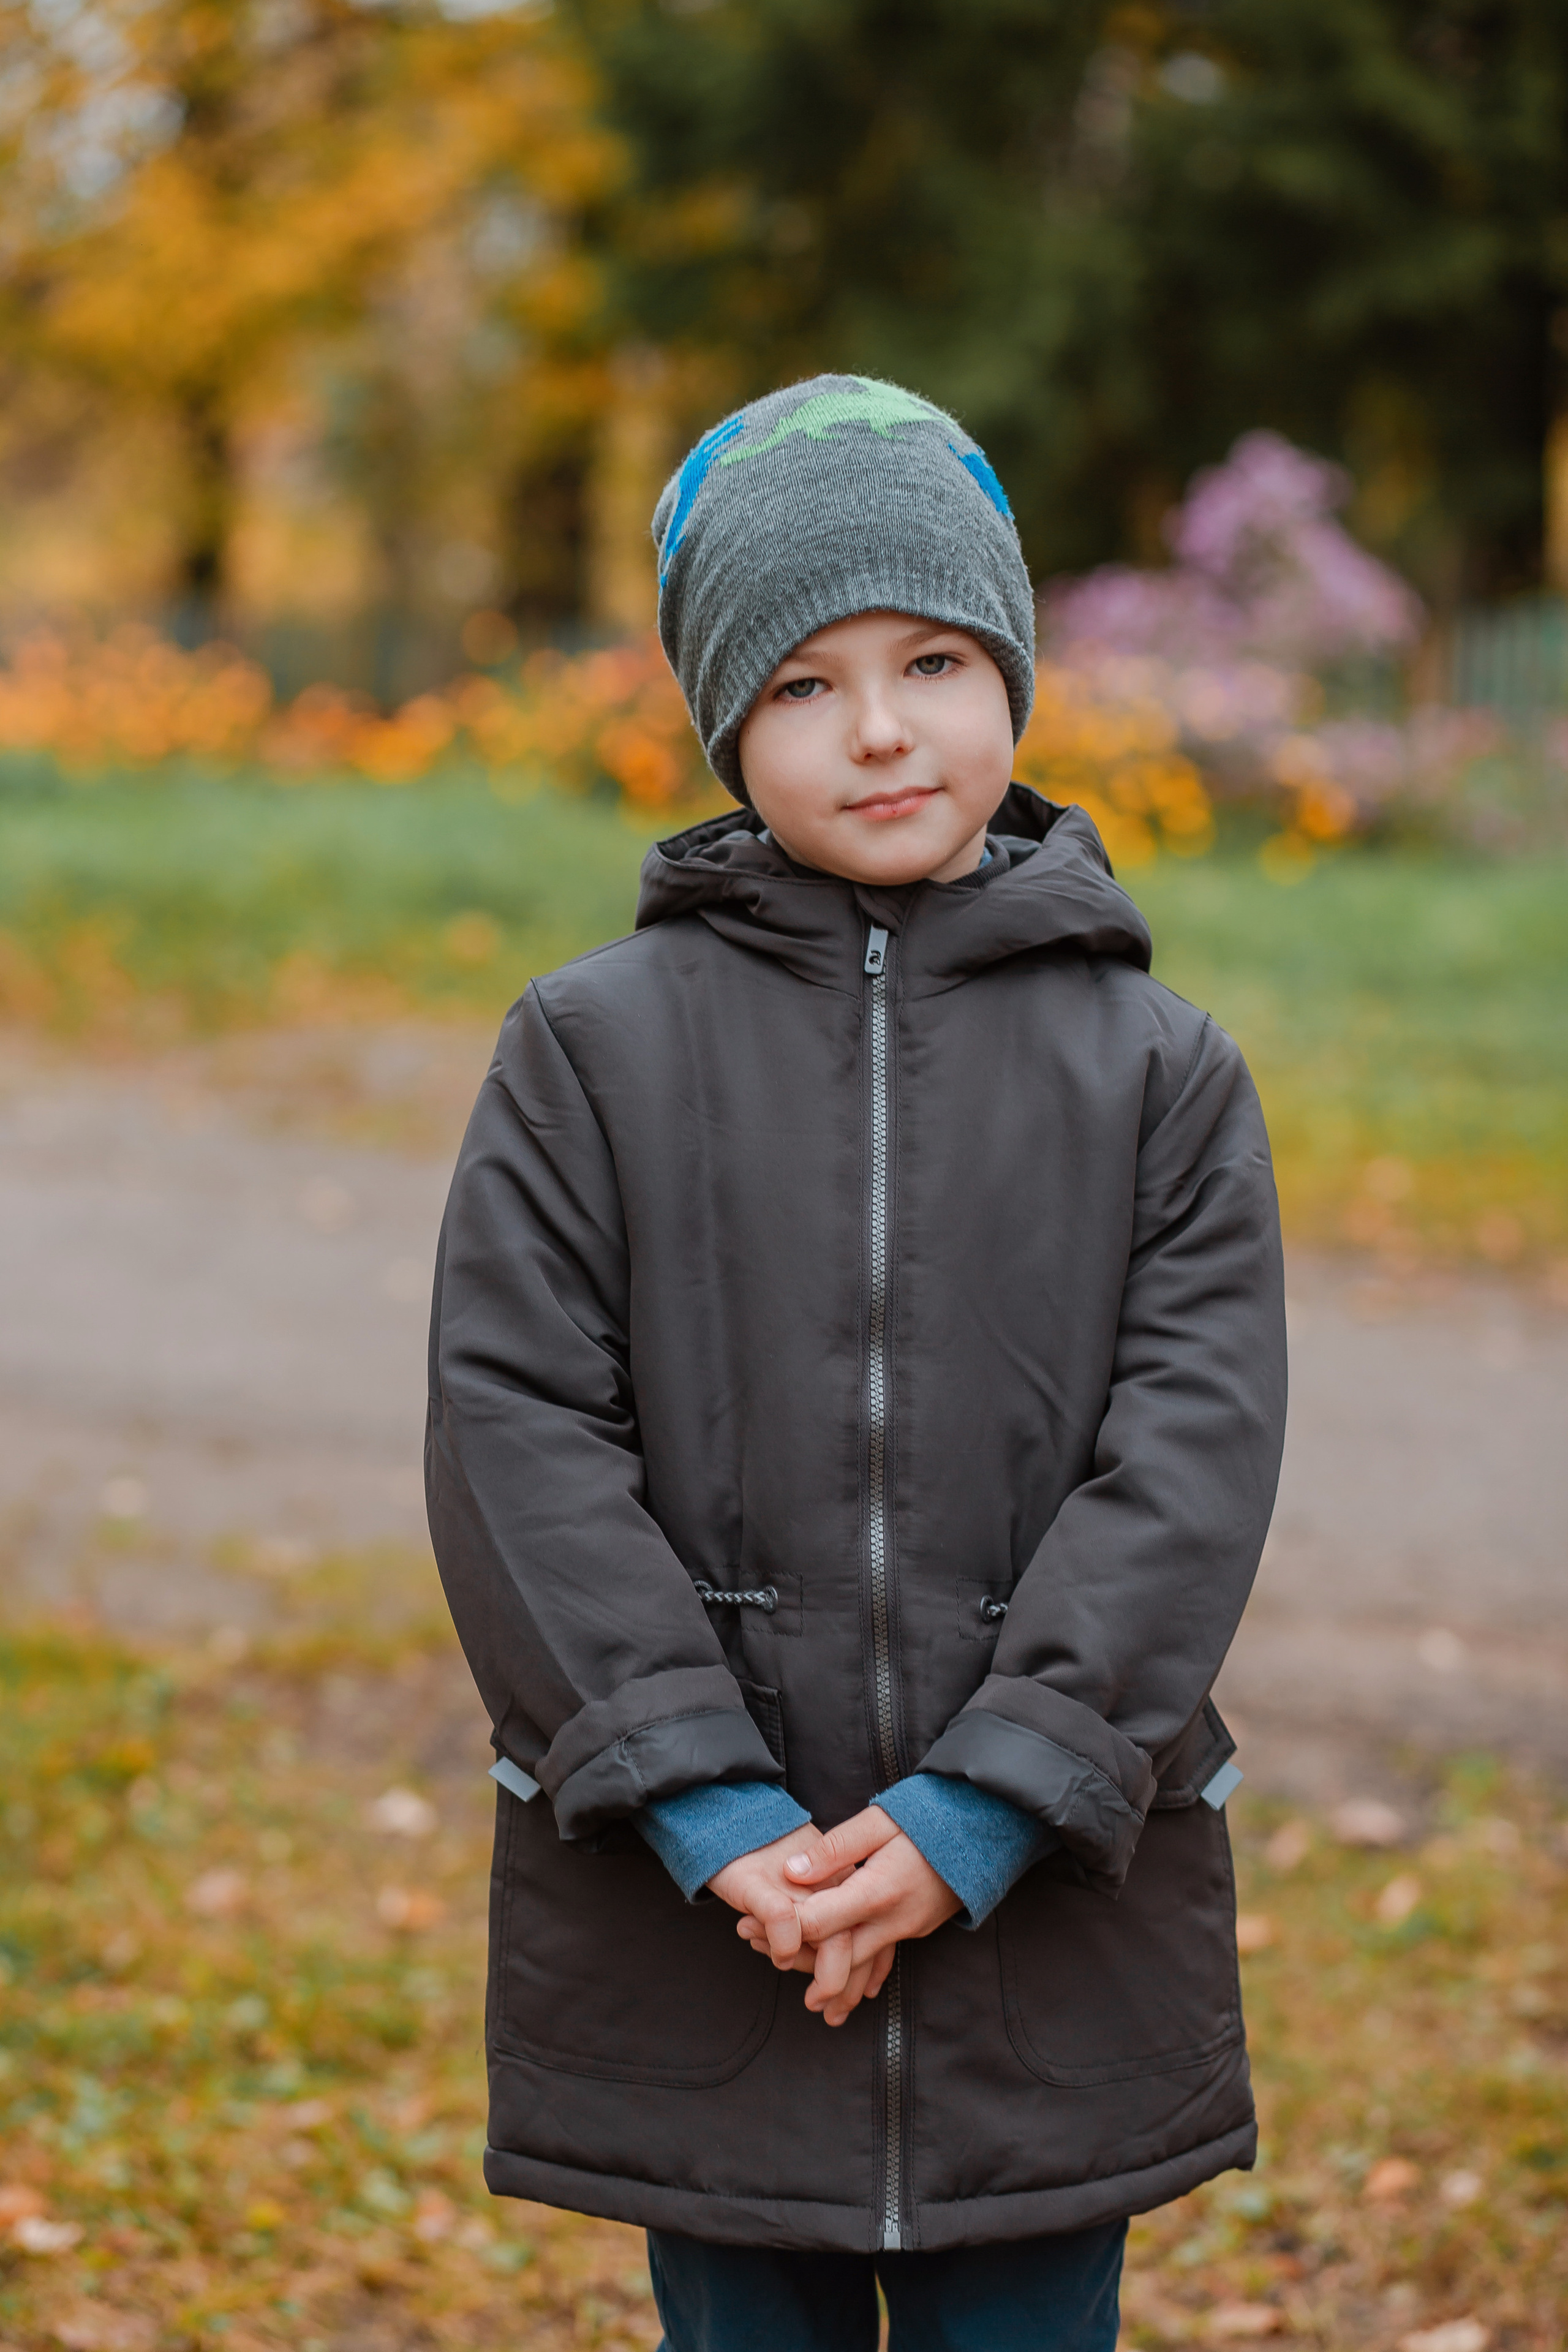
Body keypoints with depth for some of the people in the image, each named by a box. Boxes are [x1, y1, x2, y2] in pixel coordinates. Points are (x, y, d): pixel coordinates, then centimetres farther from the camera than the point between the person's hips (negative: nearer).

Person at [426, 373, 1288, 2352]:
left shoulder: (1161, 1072, 1)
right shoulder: (593, 1049, 0)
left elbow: (1194, 1454, -6)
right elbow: (515, 1431, -6)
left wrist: (983, 1810, -16)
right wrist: (701, 1806, -15)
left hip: (1054, 1916, 0)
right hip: (687, 1934, 0)